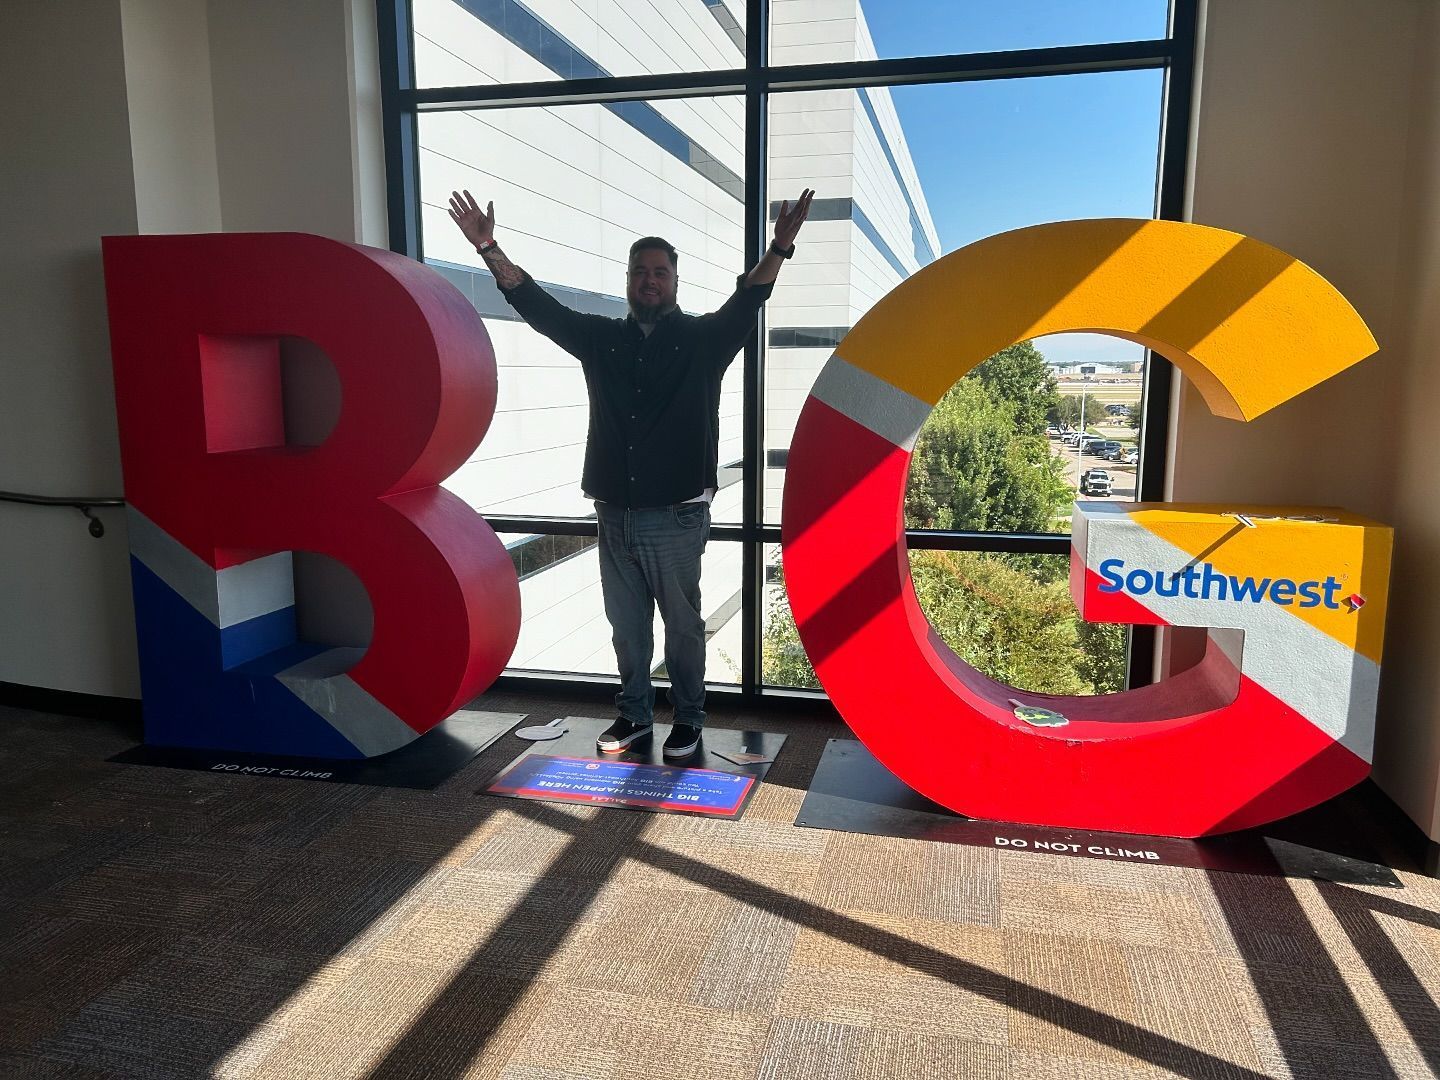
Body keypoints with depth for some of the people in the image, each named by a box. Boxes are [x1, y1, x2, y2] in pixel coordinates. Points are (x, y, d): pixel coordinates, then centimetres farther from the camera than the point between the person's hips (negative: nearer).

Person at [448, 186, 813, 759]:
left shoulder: (704, 339, 0)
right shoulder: (601, 338, 8)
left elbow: (747, 302, -17)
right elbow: (537, 305, 4)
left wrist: (779, 247, -34)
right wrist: (488, 247, -5)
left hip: (677, 517, -3)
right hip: (614, 514, 4)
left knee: (682, 624, 8)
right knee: (626, 624, 15)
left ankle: (688, 718, 24)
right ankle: (634, 712, 30)